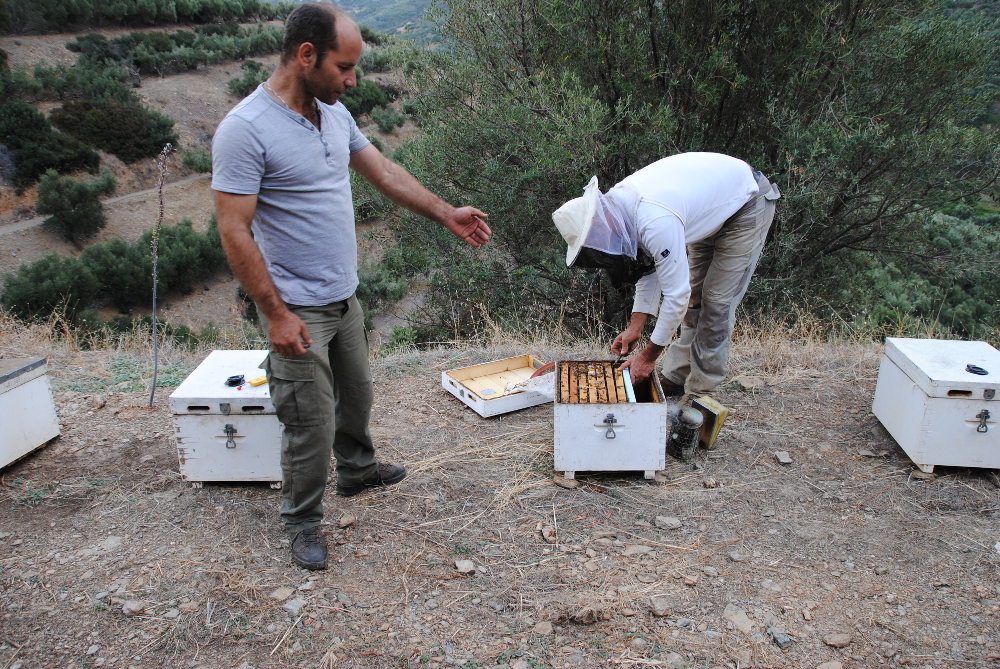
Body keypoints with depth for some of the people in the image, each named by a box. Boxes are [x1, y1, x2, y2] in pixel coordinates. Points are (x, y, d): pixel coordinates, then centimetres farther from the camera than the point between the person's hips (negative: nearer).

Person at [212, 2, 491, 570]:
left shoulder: (335, 113, 4)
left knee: (357, 394, 24)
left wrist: (449, 215, 12)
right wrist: (276, 314, -22)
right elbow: (235, 231, -20)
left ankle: (357, 470, 49)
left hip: (345, 298, 8)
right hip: (298, 309, -8)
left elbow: (385, 171, 14)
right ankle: (303, 522, 24)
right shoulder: (246, 129, -20)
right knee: (312, 424, 2)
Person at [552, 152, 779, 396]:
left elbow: (676, 293, -33)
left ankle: (698, 391, 2)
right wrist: (635, 326, -4)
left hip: (748, 206, -9)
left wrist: (648, 356, -24)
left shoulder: (657, 222, -39)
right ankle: (675, 378, 20)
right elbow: (649, 265, -1)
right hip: (712, 207, 9)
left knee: (717, 302, -8)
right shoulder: (618, 201, -11)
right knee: (692, 296, 11)